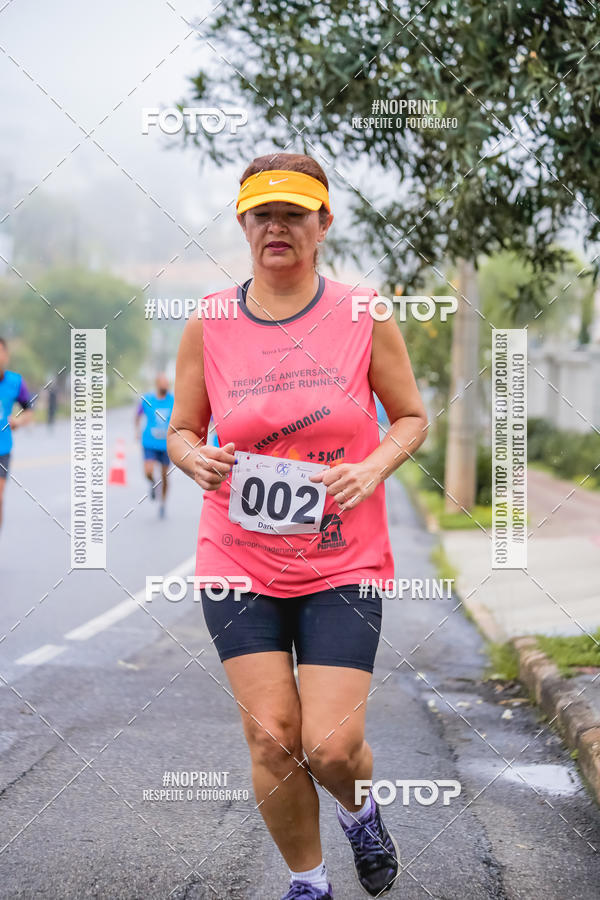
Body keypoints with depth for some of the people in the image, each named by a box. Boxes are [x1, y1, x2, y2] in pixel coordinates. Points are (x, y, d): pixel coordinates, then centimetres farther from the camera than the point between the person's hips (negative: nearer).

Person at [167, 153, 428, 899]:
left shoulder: (364, 318, -3)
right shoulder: (208, 326, 0)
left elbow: (411, 417, 7)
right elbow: (182, 430, 10)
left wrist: (372, 469, -13)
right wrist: (195, 458, -13)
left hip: (343, 564, -1)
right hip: (238, 563, 1)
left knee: (331, 747, -8)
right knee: (271, 737, -4)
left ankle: (359, 811, 30)